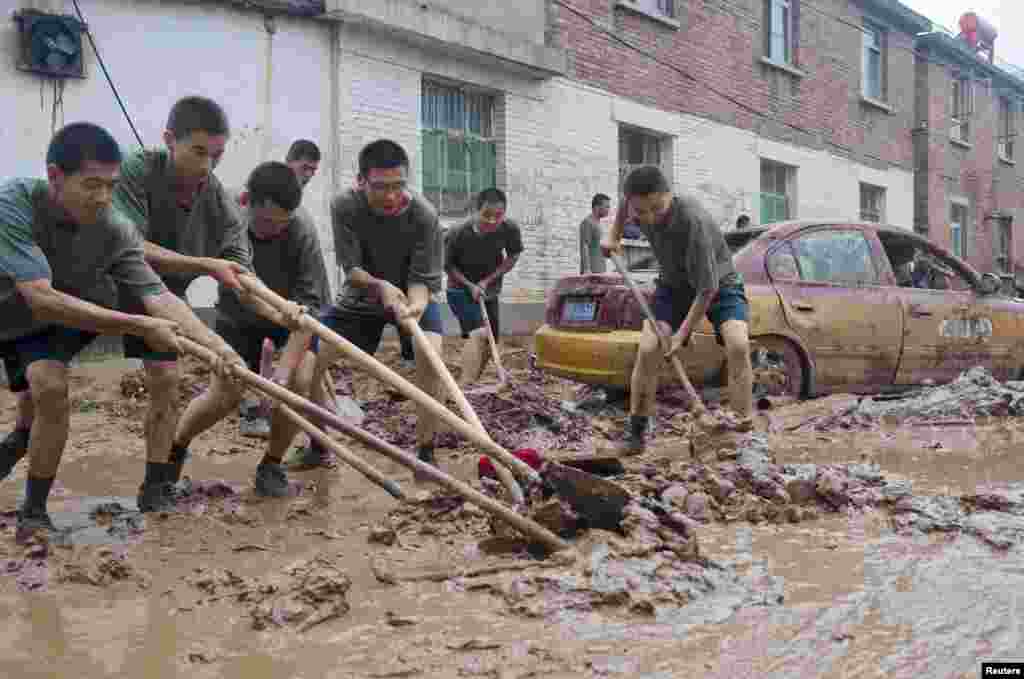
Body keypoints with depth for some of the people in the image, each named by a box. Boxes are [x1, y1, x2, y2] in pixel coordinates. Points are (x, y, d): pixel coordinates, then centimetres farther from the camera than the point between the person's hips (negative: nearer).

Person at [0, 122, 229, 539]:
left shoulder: (115, 231, -24)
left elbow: (157, 296, -27)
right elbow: (43, 300, -40)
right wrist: (140, 326, -41)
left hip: (44, 327, 1)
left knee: (50, 388, -18)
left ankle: (34, 512, -2)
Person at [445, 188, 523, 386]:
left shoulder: (510, 229, -20)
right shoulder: (459, 233, -26)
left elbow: (513, 257, -4)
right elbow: (449, 265, -10)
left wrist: (487, 280, -12)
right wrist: (470, 285, -20)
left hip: (490, 291, 5)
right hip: (461, 289, -5)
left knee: (491, 342, 8)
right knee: (478, 334, -25)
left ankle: (471, 385, 24)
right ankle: (465, 387, -29)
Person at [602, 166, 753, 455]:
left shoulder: (693, 220, -38)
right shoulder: (639, 206, -20)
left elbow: (707, 289, -32)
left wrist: (681, 335, -26)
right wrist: (614, 236, 2)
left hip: (719, 283, -4)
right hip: (674, 284, 4)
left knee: (738, 345, -28)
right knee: (647, 350, -13)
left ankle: (745, 430, -17)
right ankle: (636, 434, 1)